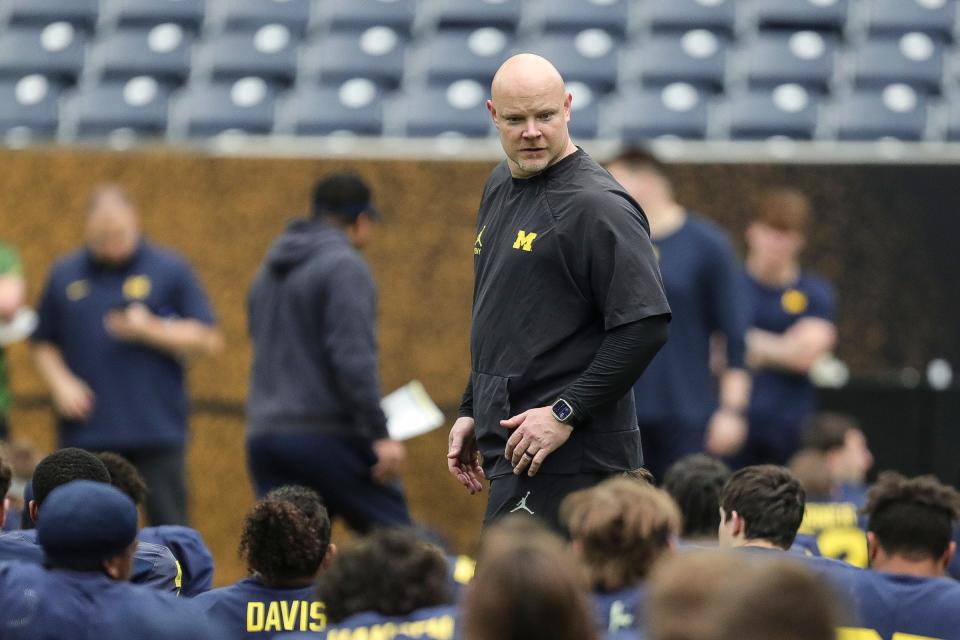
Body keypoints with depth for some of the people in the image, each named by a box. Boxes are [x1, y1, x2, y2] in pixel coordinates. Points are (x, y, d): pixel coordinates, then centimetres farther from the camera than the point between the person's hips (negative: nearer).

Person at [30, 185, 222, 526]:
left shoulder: (170, 270, 2)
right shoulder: (65, 275, 9)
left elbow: (208, 339, 1)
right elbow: (43, 344, 15)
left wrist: (150, 331, -11)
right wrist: (61, 383, -3)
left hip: (156, 430, -2)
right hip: (86, 431, 2)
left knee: (170, 530, -2)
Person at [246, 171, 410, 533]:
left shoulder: (270, 272, 18)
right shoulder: (345, 266, -8)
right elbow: (353, 357, -18)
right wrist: (380, 434, -18)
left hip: (265, 434, 8)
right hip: (326, 435, -7)